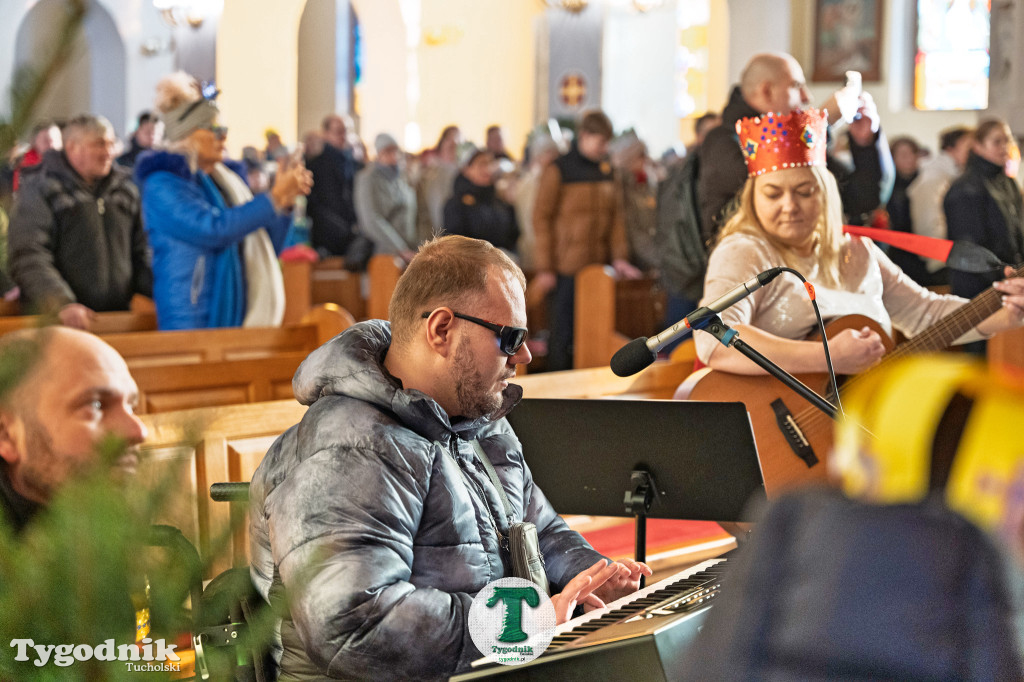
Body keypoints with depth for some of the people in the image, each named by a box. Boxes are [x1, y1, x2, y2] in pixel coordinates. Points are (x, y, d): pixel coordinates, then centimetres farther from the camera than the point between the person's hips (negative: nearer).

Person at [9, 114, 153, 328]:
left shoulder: (124, 189, 16)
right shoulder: (39, 189, -2)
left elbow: (141, 254, 20)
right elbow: (29, 259, -13)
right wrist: (62, 304, -26)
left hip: (117, 317, 5)